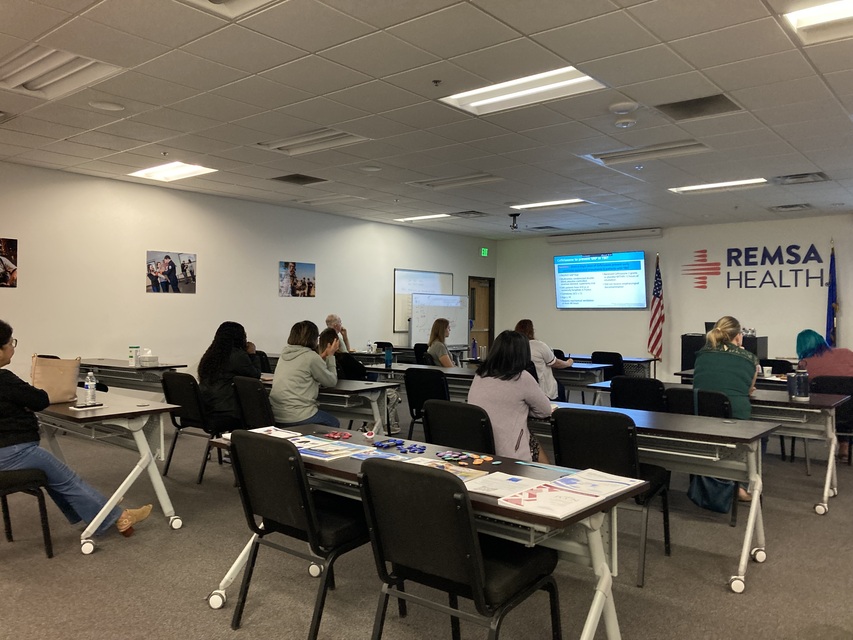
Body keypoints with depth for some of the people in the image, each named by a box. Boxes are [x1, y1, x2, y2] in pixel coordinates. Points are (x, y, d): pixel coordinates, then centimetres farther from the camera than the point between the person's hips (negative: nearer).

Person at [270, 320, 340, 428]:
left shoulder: (284, 353, 10)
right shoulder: (310, 356, -12)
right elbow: (331, 381, -1)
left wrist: (321, 358, 25)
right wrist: (330, 356, 9)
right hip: (297, 418, -8)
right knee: (334, 423, 18)